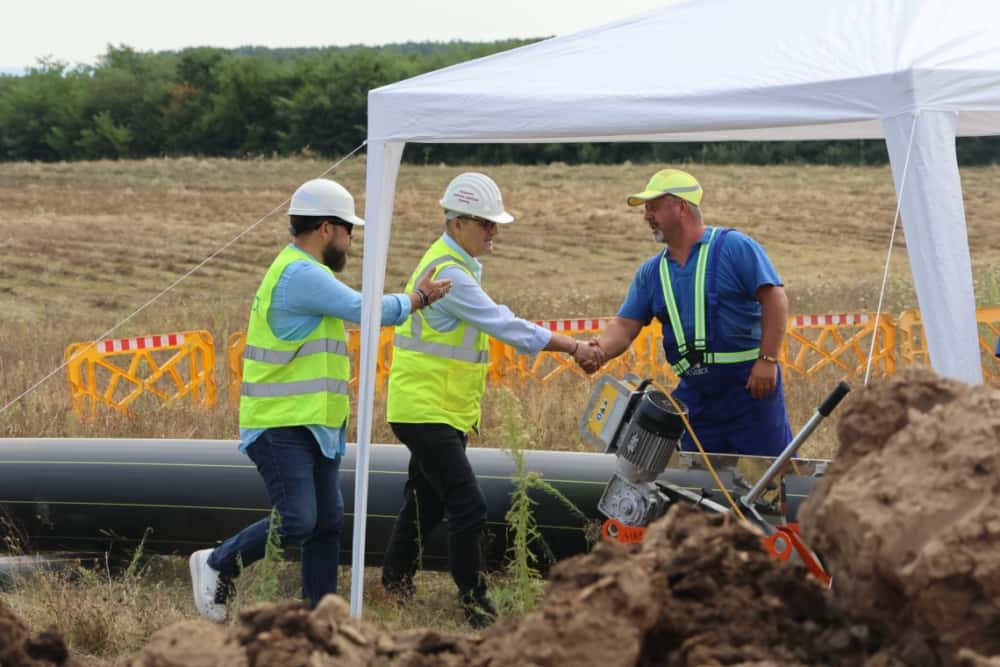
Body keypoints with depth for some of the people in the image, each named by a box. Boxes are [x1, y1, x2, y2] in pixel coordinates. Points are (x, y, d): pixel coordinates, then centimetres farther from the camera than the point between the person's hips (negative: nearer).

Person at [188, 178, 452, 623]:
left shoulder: (302, 271, 18)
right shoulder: (301, 274, -18)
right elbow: (367, 311, -18)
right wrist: (417, 298, -2)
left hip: (312, 425, 11)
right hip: (281, 425, -11)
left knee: (327, 521, 8)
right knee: (297, 523, -15)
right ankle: (217, 565, 4)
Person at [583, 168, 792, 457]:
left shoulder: (734, 247, -6)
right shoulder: (651, 272, 12)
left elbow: (774, 298, -12)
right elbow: (626, 326, 7)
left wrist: (767, 360, -19)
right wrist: (599, 350, -15)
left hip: (749, 384, -6)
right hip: (694, 395, 6)